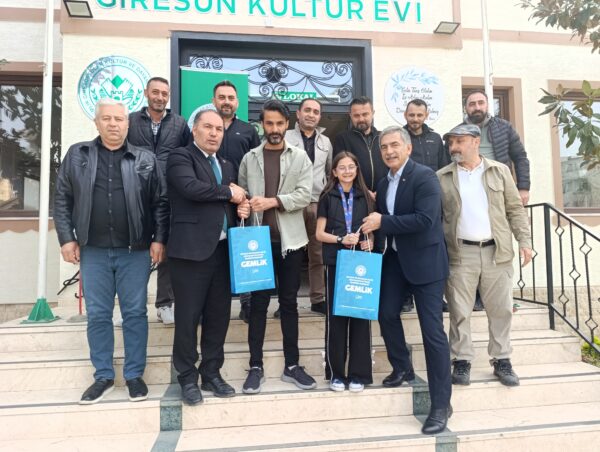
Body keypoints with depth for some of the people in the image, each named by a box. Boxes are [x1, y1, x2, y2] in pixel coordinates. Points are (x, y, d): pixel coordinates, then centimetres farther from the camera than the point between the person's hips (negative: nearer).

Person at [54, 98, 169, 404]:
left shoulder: (146, 160, 3)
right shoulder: (77, 156, 6)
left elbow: (161, 203, 3)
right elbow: (62, 200, 6)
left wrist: (159, 239, -4)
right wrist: (67, 238, -2)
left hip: (135, 252, -1)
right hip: (93, 251, 1)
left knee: (135, 313, 5)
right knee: (97, 315, 8)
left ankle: (134, 375, 19)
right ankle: (103, 376, 22)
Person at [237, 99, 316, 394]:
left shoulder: (300, 157, 5)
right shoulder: (249, 158, 9)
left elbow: (305, 195, -6)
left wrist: (272, 201, -16)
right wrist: (242, 206, -14)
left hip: (289, 238, 0)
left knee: (289, 302, 8)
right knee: (258, 302, 5)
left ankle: (291, 366, 19)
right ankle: (256, 367, 15)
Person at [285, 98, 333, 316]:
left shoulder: (326, 141, 15)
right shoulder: (285, 137, 1)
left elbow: (331, 172, 20)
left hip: (319, 204, 4)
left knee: (319, 254, 6)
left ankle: (318, 299, 16)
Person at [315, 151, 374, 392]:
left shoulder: (365, 196, 11)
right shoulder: (327, 197, 6)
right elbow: (320, 233, 2)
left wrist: (369, 241, -7)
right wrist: (341, 239, -14)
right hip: (336, 261, -1)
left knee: (361, 315, 2)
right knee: (336, 316, 2)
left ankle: (358, 373, 12)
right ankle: (336, 373, 14)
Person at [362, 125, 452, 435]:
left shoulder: (424, 176, -14)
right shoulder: (383, 184, 9)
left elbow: (425, 219, -25)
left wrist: (383, 222, -21)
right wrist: (372, 234, -1)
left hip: (425, 260, -7)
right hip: (395, 259, 8)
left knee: (432, 330, -5)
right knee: (387, 313, 11)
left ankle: (441, 404, 6)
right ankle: (402, 368, 37)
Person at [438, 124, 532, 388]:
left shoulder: (499, 171, 7)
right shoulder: (441, 177, 4)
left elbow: (515, 209, 8)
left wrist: (524, 240, -1)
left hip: (497, 251, 1)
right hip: (460, 253, -1)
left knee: (501, 309, 7)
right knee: (459, 311, 3)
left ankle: (502, 361, 21)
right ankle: (462, 361, 15)